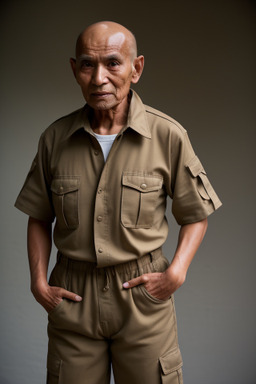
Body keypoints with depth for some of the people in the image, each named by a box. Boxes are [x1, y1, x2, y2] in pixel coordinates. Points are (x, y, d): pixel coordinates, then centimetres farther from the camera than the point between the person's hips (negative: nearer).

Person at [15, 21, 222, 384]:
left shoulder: (168, 135, -8)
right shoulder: (55, 139, -2)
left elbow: (196, 216, 1)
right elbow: (39, 218, 8)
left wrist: (176, 273, -11)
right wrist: (39, 282, -1)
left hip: (144, 296, -1)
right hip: (72, 296, 2)